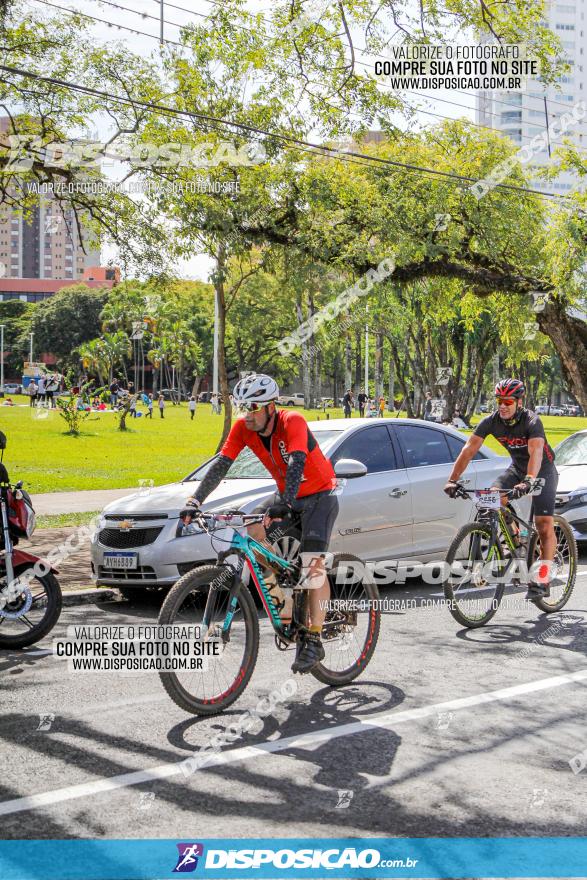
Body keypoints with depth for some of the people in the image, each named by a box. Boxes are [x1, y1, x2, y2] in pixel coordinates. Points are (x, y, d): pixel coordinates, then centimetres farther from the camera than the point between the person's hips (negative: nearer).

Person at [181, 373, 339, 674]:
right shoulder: (242, 428, -12)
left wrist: (284, 503, -57)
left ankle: (313, 640, -13)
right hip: (286, 496, 6)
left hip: (319, 494, -6)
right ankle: (287, 611, -4)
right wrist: (194, 500, -28)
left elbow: (296, 463, -42)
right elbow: (221, 465, -16)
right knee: (253, 532, -15)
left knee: (313, 562, -18)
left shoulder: (292, 421, -28)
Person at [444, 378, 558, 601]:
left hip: (542, 470, -4)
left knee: (544, 526, -12)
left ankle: (542, 581, -7)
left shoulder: (532, 421, -29)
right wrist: (452, 480, -33)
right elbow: (469, 449, -22)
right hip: (517, 467, 5)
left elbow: (536, 453, -44)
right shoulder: (491, 421, -16)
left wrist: (528, 482, -61)